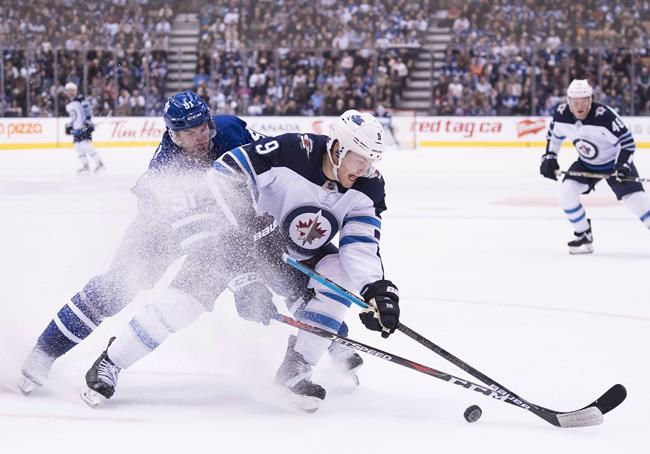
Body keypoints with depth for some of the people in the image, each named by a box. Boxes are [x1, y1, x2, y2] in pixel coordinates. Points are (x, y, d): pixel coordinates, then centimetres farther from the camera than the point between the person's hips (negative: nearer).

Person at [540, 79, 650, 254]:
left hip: (615, 161, -5)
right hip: (587, 164, 5)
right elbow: (554, 135, 6)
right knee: (566, 193, -11)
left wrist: (622, 166, -35)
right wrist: (549, 158, 0)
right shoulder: (561, 113, -17)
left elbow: (627, 141, -27)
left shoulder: (604, 115, -33)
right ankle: (584, 237, 5)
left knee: (635, 198, -16)